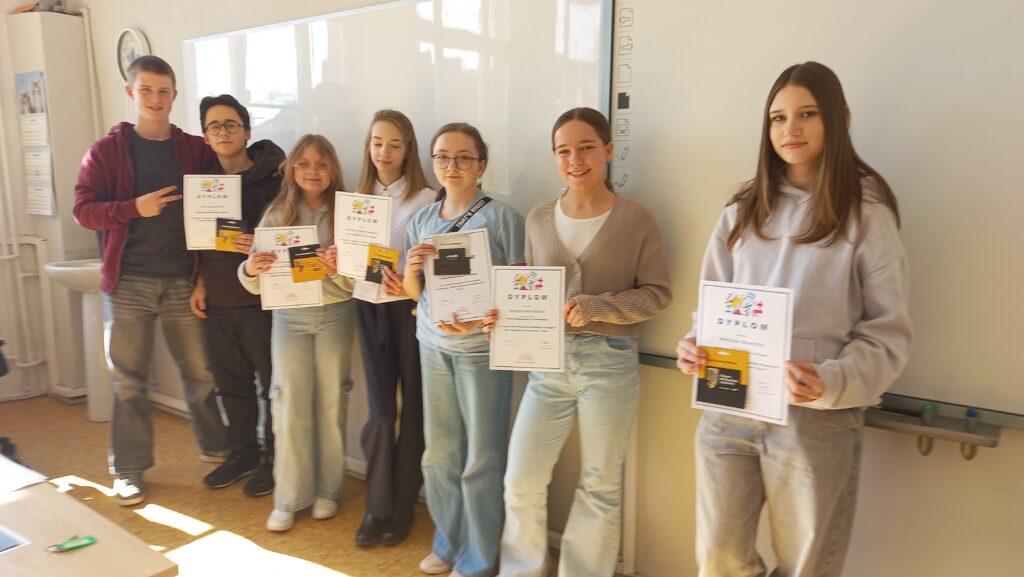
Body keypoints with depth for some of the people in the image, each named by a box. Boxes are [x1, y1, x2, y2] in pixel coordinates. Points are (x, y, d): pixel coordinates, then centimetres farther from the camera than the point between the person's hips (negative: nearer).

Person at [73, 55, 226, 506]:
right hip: (128, 282, -1)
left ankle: (216, 448, 27)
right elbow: (83, 209, -3)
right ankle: (129, 469, 20)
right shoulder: (107, 150, 2)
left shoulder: (195, 150, 6)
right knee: (128, 380, 7)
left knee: (201, 372, 9)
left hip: (182, 280, 1)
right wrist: (135, 207, -20)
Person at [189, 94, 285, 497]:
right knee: (231, 384, 14)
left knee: (271, 384, 3)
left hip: (261, 300, -6)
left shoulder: (272, 177, -7)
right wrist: (200, 282, 9)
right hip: (217, 302, 6)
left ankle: (274, 459, 18)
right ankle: (243, 454, 30)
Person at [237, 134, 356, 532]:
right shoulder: (277, 214, 2)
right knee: (290, 407, 3)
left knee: (331, 405, 7)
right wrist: (251, 269, -22)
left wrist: (340, 270, -26)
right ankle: (288, 499, 16)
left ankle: (327, 491, 23)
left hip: (336, 315, -1)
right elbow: (257, 284, 0)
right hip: (289, 316, 1)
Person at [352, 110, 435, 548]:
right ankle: (377, 507, 17)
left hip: (410, 308, -4)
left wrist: (408, 283, -26)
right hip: (371, 307, 4)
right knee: (380, 409, 5)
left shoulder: (425, 198, -6)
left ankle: (403, 506, 21)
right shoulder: (361, 198, 10)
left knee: (412, 406, 7)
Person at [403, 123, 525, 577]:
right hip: (433, 345, 5)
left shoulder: (501, 216, -7)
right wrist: (411, 268, -11)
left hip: (483, 347, -5)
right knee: (439, 453, 14)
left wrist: (480, 317, -24)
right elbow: (413, 292, 11)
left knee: (481, 459, 6)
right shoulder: (422, 220, 8)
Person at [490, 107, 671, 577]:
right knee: (521, 480, 6)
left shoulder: (636, 219, -5)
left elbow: (657, 293, -6)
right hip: (549, 361, 3)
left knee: (600, 486, 12)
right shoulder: (539, 219, 6)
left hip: (610, 362, -3)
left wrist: (596, 307, -19)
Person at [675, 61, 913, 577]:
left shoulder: (868, 213, -1)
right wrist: (695, 347, -8)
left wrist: (833, 383, -22)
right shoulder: (743, 211, 10)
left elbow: (888, 332, -4)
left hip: (818, 420, -3)